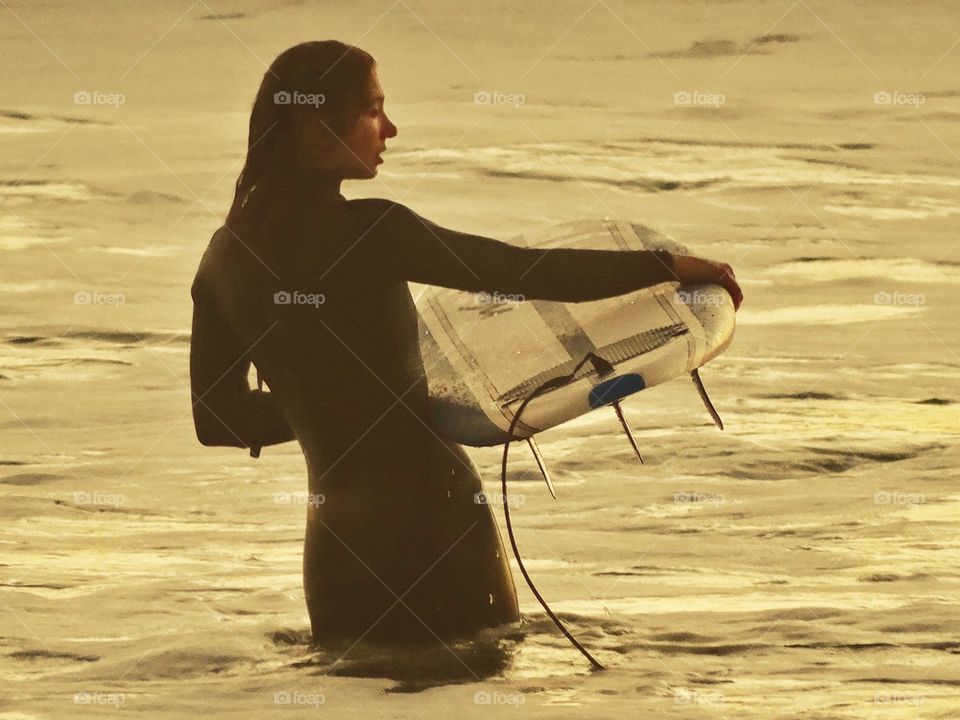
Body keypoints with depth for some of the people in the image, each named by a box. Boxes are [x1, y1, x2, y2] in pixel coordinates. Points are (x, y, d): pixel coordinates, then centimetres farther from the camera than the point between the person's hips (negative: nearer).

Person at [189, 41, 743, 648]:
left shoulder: (228, 255, 5)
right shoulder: (365, 232, -15)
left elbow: (218, 418, 13)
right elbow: (533, 273, -16)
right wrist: (668, 266, -6)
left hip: (333, 536, 7)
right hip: (427, 516, -6)